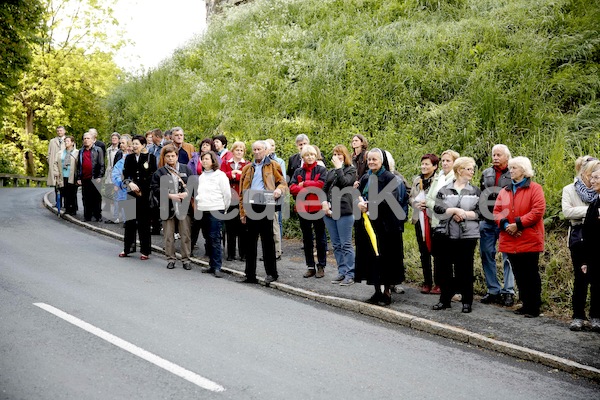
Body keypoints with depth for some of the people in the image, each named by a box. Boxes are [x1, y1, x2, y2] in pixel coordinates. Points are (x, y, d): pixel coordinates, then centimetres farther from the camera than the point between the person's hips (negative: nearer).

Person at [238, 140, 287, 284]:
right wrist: (242, 212, 7)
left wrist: (279, 190, -19)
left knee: (267, 241, -1)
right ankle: (250, 275, 12)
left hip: (265, 206, -4)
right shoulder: (247, 168, 18)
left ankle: (271, 273, 6)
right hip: (250, 207, 4)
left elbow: (283, 182, 5)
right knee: (250, 242, 7)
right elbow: (242, 192, 15)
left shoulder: (272, 166, 7)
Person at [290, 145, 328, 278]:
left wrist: (304, 184, -9)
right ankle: (310, 266, 17)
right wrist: (310, 189, -15)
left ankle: (321, 266, 10)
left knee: (320, 238, 3)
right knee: (307, 239, 9)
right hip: (303, 208, 4)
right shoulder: (298, 172, 11)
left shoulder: (321, 170, 2)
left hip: (318, 208, -3)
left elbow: (321, 184, -16)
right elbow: (292, 188, -3)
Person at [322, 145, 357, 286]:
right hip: (329, 211, 6)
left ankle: (350, 275, -2)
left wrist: (338, 168, -10)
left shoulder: (351, 170, 2)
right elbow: (324, 189, 16)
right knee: (336, 245, 9)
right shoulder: (330, 172, 19)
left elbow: (344, 183, -15)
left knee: (346, 245, -6)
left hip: (344, 212, -6)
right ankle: (342, 272, 16)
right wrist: (324, 202, -1)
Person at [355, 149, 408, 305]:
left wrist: (369, 205, -19)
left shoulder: (390, 178, -7)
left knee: (385, 257, -2)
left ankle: (387, 291, 6)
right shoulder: (365, 178, 13)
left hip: (385, 224, -6)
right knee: (371, 257, 7)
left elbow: (391, 200, -18)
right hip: (368, 223, 6)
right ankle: (377, 291, 15)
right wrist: (360, 202, -14)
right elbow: (358, 195, 9)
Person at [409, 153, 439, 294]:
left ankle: (439, 283, 9)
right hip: (420, 220, 6)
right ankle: (427, 282, 19)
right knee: (423, 252, 11)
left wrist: (429, 203, -21)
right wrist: (416, 203, -4)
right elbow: (410, 197, 16)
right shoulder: (417, 180, 13)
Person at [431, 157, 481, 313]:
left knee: (465, 268, 2)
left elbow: (480, 212, -3)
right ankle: (444, 299, 17)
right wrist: (454, 210, -18)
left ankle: (467, 301, 12)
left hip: (467, 235, -1)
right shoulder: (444, 190, 7)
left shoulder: (475, 191, 8)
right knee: (444, 267, 5)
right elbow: (437, 208, -8)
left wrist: (463, 214, -13)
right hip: (447, 235, 1)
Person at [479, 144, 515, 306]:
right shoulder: (486, 173, 15)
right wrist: (480, 214, 10)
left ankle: (508, 292, 5)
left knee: (508, 257, -2)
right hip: (487, 221, 6)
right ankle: (493, 291, 17)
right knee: (487, 255, 8)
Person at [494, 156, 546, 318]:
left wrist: (518, 224, -18)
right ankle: (526, 304, 20)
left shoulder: (535, 188, -4)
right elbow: (497, 211, 9)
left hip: (529, 241, -6)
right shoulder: (505, 191, 15)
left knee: (531, 274, -1)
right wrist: (505, 224, -10)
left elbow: (538, 211, -14)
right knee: (519, 275, 10)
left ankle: (534, 307, 6)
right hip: (510, 241, 6)